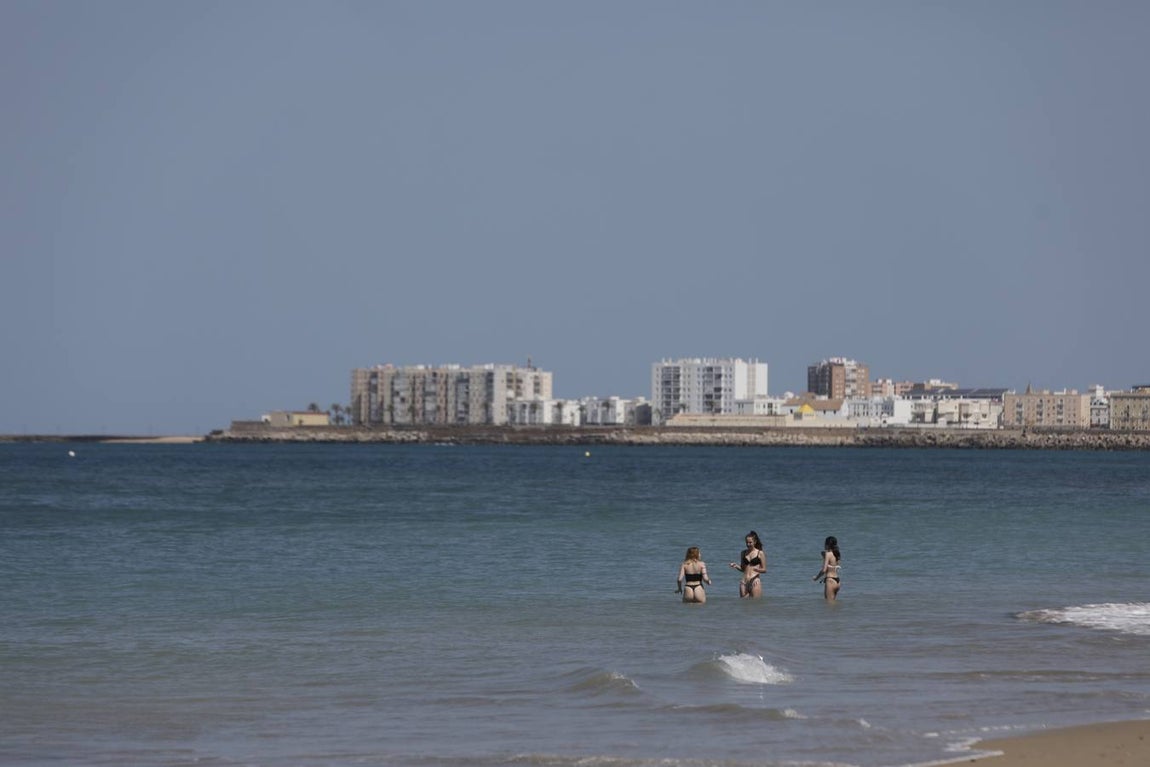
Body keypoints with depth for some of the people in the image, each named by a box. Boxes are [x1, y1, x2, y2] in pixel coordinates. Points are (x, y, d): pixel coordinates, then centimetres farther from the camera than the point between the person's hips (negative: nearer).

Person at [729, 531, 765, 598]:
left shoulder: (760, 553, 0)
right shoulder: (744, 553, 13)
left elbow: (764, 570, 1)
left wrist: (755, 568, -17)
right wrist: (736, 566, -2)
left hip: (755, 581, -4)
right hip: (744, 582, 4)